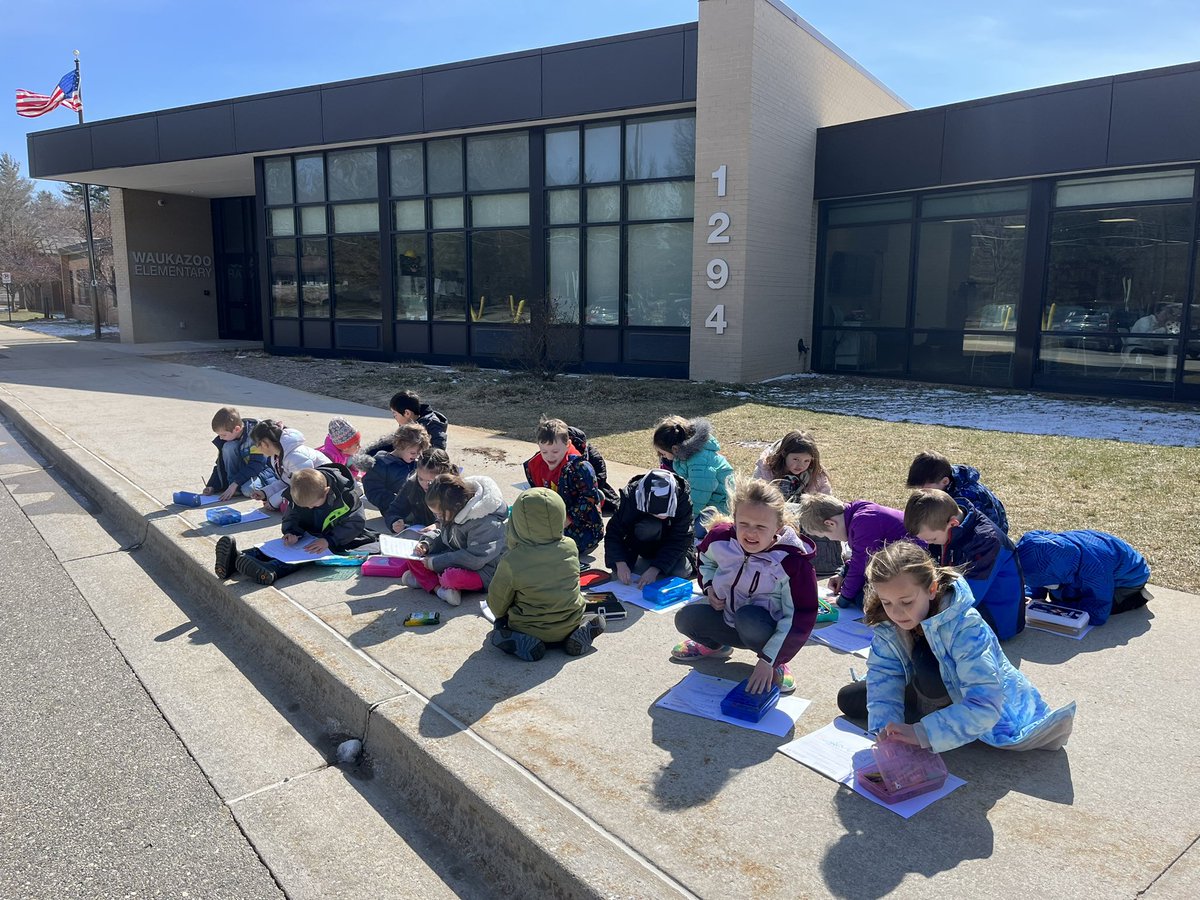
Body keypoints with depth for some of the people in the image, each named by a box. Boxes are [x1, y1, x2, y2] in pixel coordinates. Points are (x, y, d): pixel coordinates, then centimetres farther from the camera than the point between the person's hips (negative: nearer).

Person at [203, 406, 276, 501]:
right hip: (245, 467, 6)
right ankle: (234, 488, -14)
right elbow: (221, 464, 5)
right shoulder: (227, 437, -3)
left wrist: (234, 484, -29)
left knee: (248, 489, -37)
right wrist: (213, 486, -6)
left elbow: (256, 464, -27)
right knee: (228, 447, -20)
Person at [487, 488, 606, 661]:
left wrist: (500, 615, 15)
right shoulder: (570, 548, -15)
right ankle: (579, 631, 4)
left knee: (497, 635, 21)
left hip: (529, 628, -3)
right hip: (570, 624, 4)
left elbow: (497, 600, -7)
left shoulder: (511, 562, -24)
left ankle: (523, 642, -7)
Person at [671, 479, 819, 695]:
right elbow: (706, 560, 11)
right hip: (728, 616, 4)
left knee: (748, 617, -37)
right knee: (685, 618, -20)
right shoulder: (721, 537, -15)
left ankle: (777, 665, -5)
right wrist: (709, 587, -8)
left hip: (769, 630, -4)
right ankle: (716, 645, 16)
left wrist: (768, 660, -26)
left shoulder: (792, 561, -29)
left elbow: (799, 618, -24)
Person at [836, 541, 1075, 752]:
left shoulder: (965, 627, -37)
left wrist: (922, 732, -50)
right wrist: (884, 727, -37)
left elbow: (984, 706, -42)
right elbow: (883, 675, -19)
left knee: (926, 659, -37)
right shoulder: (887, 624, -20)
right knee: (848, 699, -5)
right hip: (936, 691, 6)